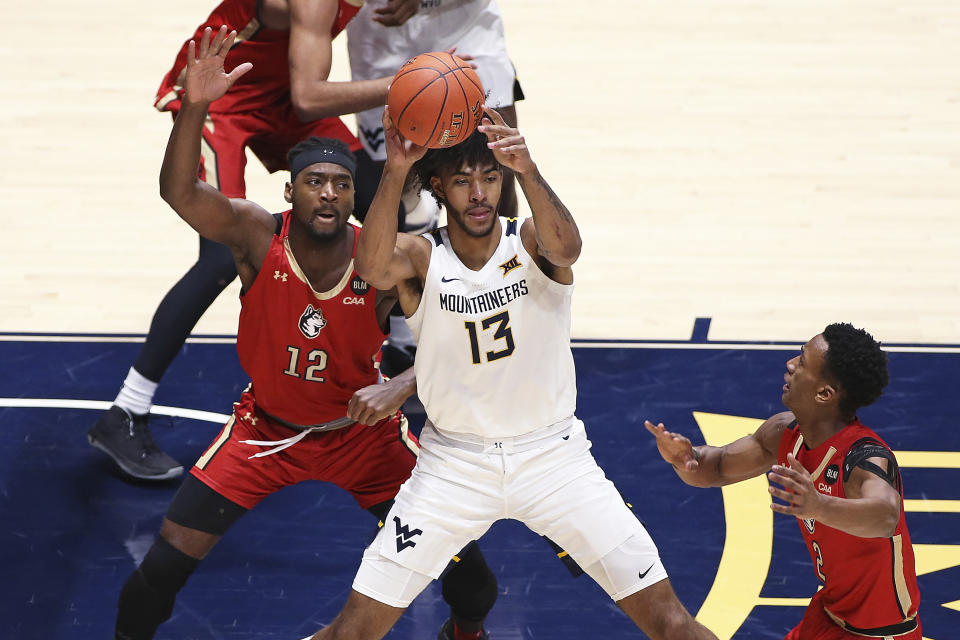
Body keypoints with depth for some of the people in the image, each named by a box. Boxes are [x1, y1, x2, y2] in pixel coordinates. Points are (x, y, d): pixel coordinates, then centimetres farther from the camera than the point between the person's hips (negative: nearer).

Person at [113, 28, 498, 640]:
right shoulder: (259, 235, -23)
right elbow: (179, 192, -39)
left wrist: (400, 387, -38)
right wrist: (195, 106, -54)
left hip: (361, 427, 1)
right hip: (267, 426, -1)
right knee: (174, 550, -8)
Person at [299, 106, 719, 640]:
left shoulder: (531, 241, -8)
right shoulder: (421, 257, -8)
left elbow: (566, 248, -34)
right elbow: (374, 269, -32)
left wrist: (528, 170, -52)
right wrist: (395, 170, -46)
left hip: (552, 452, 0)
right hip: (454, 460, 0)